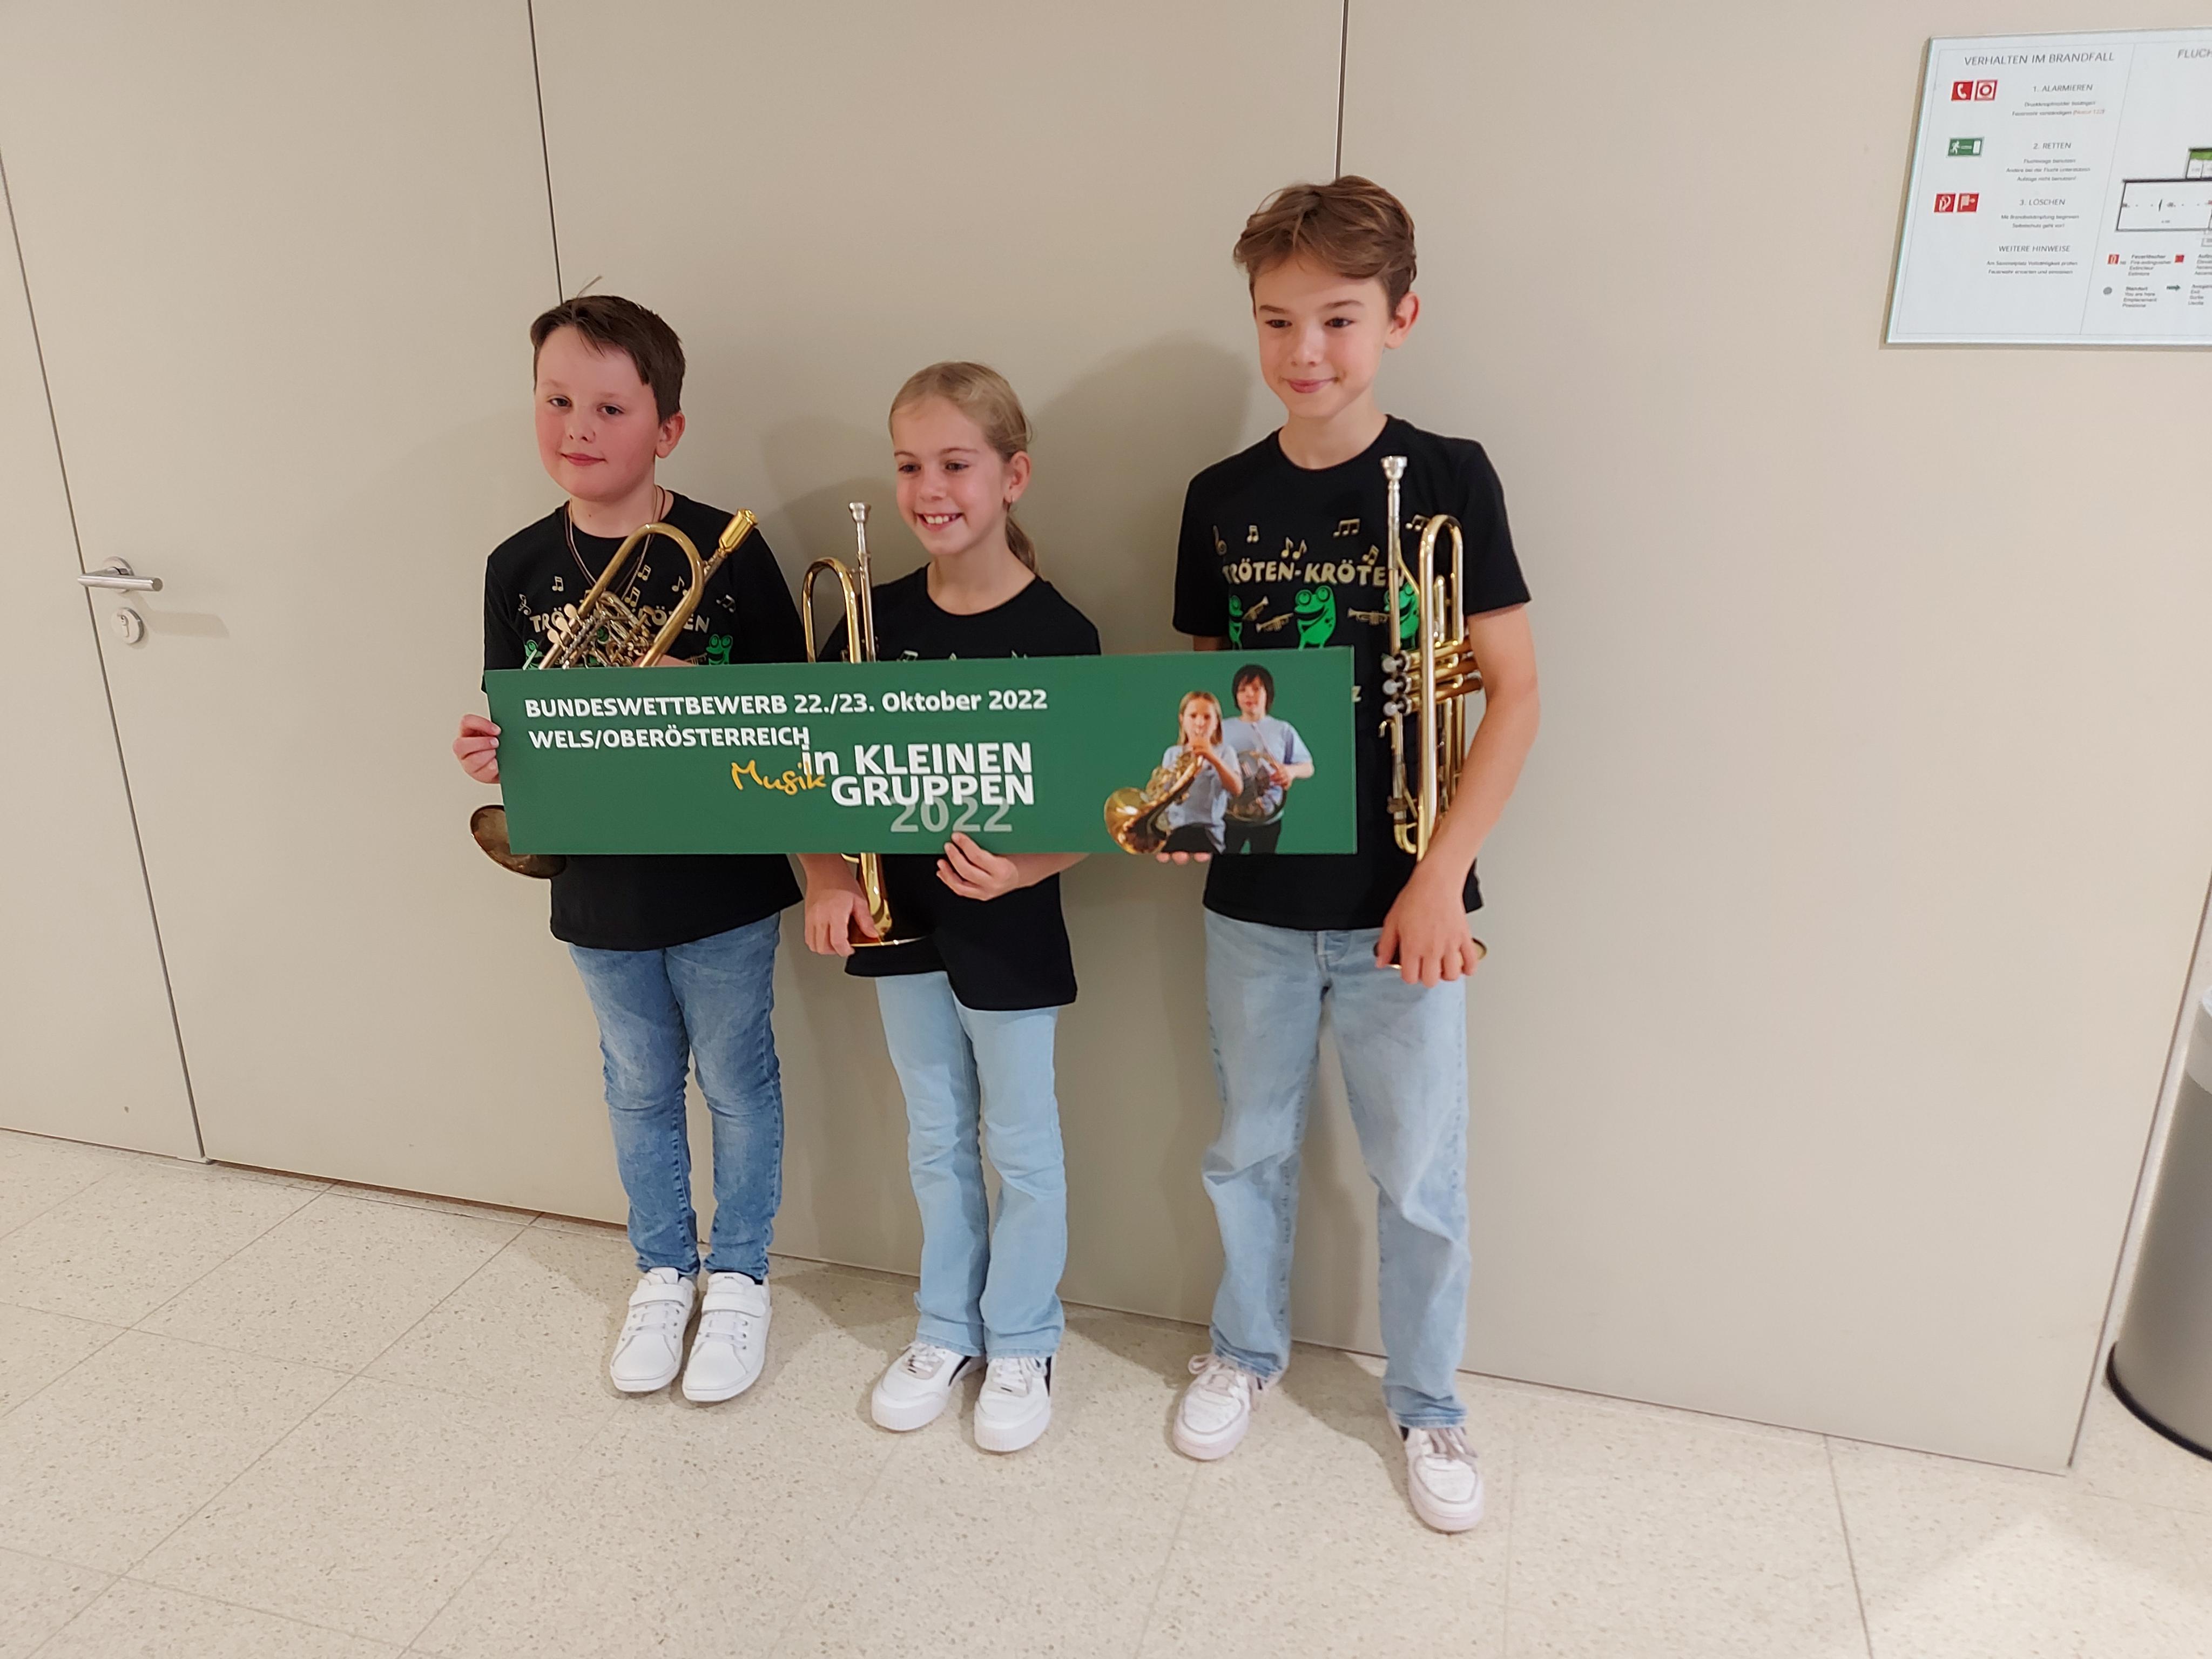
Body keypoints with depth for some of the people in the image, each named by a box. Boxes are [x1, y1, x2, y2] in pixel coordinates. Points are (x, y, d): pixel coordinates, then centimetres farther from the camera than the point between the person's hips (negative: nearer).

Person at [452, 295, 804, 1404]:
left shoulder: (724, 549, -12)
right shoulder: (520, 569, -1)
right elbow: (514, 726, 5)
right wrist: (488, 752, -16)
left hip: (721, 881, -3)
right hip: (598, 888, 3)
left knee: (736, 1081, 13)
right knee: (639, 1088, 20)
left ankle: (738, 1272, 36)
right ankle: (662, 1269, 41)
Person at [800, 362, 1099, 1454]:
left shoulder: (1056, 633, -13)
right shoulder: (877, 617, -1)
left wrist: (1025, 868, -31)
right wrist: (827, 878, -13)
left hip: (1008, 926, -4)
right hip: (900, 919, 4)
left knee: (1021, 1147, 12)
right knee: (936, 1139, 20)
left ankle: (1020, 1343, 33)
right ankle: (946, 1329, 39)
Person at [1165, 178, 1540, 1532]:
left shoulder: (1449, 478, -8)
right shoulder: (1222, 497, 2)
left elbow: (1515, 692, -8)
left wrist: (1443, 876, -14)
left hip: (1402, 904, -2)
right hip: (1255, 898, 3)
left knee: (1421, 1177, 11)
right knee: (1249, 1147, 18)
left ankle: (1428, 1400, 36)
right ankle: (1247, 1348, 43)